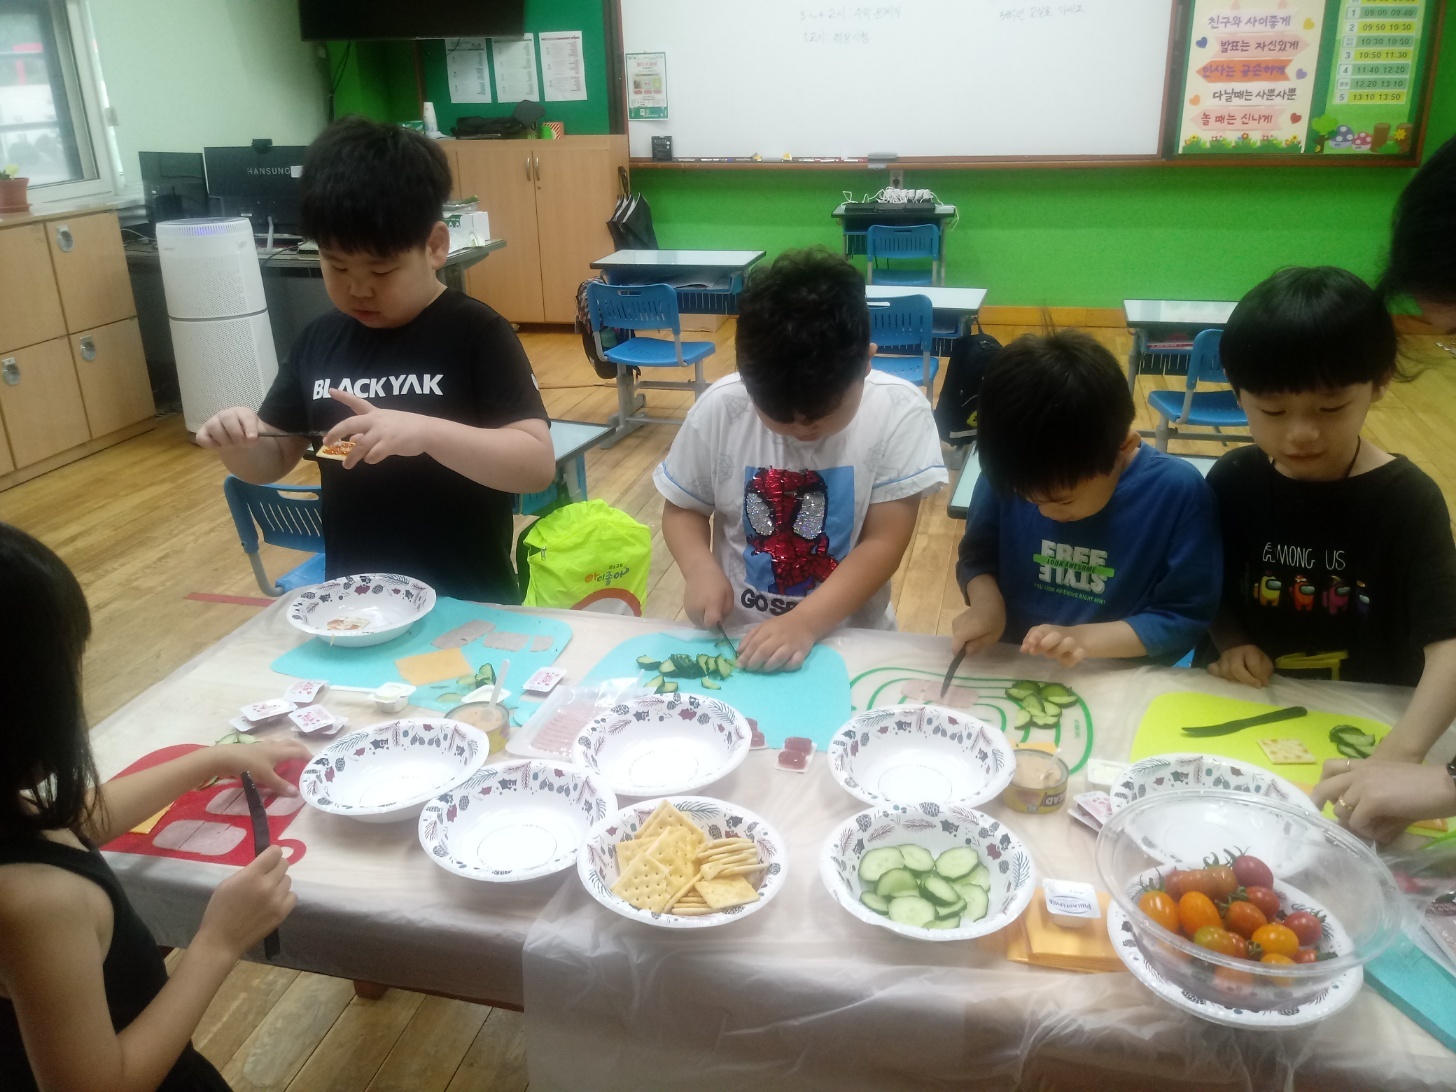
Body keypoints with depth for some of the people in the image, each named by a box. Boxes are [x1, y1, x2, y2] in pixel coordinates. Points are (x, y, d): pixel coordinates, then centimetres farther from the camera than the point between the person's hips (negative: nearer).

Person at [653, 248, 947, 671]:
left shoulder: (899, 412, -12)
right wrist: (701, 569, -14)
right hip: (735, 636, 1)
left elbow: (884, 543, -12)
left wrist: (805, 622, -22)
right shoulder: (720, 407, -8)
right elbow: (682, 509, 5)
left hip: (847, 640, -1)